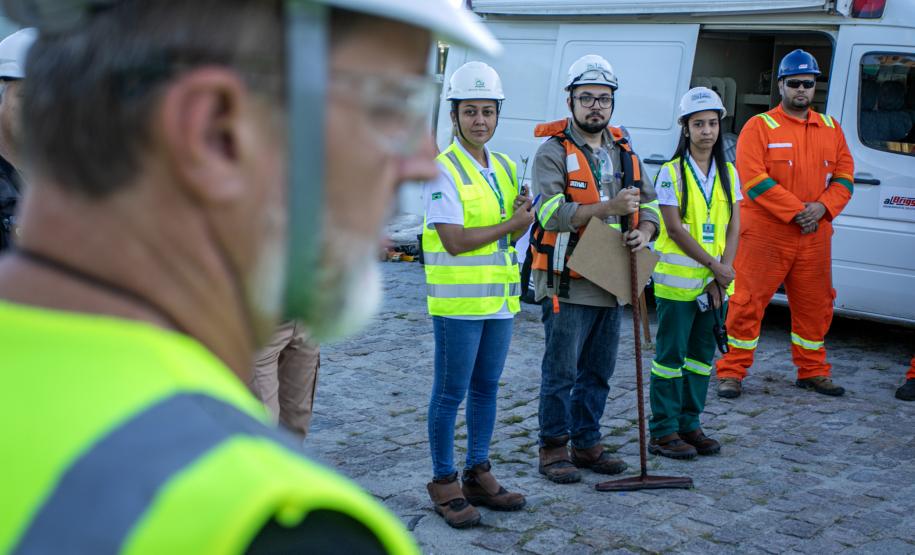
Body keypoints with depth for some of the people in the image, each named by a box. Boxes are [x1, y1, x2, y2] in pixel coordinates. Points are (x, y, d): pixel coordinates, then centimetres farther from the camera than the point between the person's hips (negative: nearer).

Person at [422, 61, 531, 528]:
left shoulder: (505, 167, 11)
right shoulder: (442, 169, -12)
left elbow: (513, 234, 14)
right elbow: (455, 241, -18)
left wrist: (522, 215, -8)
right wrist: (512, 223, -10)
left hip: (500, 297, 7)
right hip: (458, 299, -7)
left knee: (486, 388, 14)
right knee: (450, 394, 2)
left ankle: (478, 474, 27)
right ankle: (444, 483, 14)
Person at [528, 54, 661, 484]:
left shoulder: (624, 151, 14)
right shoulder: (553, 151, -7)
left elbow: (649, 204, 17)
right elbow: (550, 212, -19)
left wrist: (644, 231, -6)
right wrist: (608, 207, -25)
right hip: (565, 283, -6)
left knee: (598, 372, 14)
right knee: (561, 371, 0)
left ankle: (586, 443, 27)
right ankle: (553, 448, 13)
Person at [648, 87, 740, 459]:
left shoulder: (728, 173, 9)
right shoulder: (671, 173, -6)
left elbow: (733, 226, 5)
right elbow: (674, 228, -11)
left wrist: (723, 272, -8)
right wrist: (714, 266, -13)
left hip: (715, 282, 5)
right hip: (678, 280, -5)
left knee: (702, 355, 12)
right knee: (671, 355, 0)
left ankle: (689, 424, 23)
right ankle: (663, 431, 8)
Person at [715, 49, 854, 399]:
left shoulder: (831, 129, 12)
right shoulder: (759, 127, -5)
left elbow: (844, 175, 10)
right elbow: (754, 180, -14)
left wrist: (823, 207, -9)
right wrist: (796, 211, -17)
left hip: (815, 236, 5)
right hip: (765, 234, -5)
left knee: (815, 305, 13)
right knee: (748, 303, -3)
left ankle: (813, 371, 29)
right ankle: (732, 372, 7)